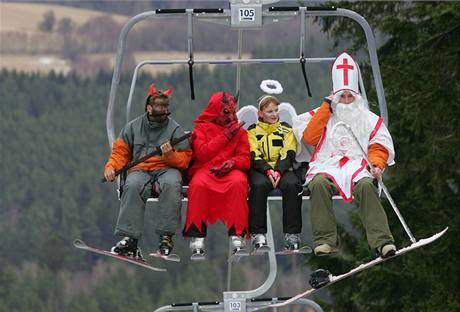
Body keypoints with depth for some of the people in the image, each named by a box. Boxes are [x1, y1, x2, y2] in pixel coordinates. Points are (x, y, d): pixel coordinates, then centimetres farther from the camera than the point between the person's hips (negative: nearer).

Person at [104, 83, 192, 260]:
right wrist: (111, 167, -2)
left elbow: (184, 160, 4)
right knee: (132, 186, -35)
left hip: (167, 169, -1)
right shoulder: (133, 127, 14)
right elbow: (120, 152, 17)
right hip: (140, 169, 1)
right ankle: (129, 237, -37)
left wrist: (170, 155, -17)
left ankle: (166, 237, -34)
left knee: (171, 184, -38)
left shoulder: (175, 129, 8)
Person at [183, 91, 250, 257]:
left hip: (230, 170, 1)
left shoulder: (239, 131, 16)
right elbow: (202, 154, -3)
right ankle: (197, 237, -32)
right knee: (198, 184, -37)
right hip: (205, 169, -1)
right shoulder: (202, 128, 12)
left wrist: (232, 163, -19)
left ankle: (237, 235, -34)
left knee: (238, 182, -36)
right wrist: (225, 136, -3)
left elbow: (245, 159, 6)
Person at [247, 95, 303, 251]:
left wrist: (278, 172, -16)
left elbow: (288, 155, 3)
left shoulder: (286, 129, 15)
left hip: (282, 169, 1)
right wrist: (268, 171, -19)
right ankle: (258, 233, -33)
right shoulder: (252, 131, 12)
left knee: (291, 184, -33)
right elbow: (254, 156, 0)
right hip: (260, 170, -1)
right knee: (259, 185, -36)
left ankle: (292, 234, -30)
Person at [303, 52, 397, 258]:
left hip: (357, 165, 0)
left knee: (365, 185, -36)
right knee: (320, 183, -36)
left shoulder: (369, 119, 20)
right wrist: (327, 106, 3)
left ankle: (381, 240, -44)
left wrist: (376, 164, -7)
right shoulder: (323, 115, 19)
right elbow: (310, 138, 1)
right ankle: (324, 240, -36)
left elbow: (380, 147, 16)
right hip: (327, 166, 0)